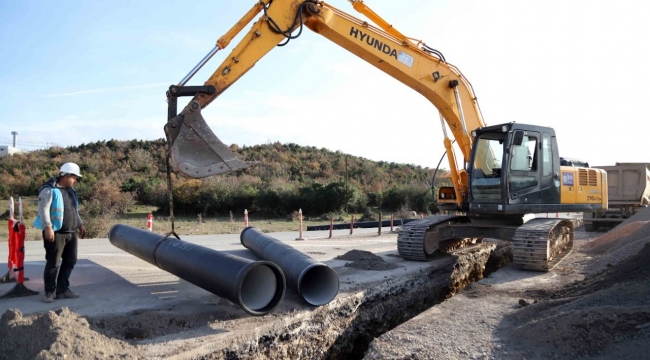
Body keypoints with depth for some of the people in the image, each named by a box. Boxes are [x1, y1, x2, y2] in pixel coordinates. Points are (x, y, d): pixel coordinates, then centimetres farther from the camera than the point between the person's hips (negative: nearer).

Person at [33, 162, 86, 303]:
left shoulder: (70, 191, 16)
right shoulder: (49, 190, -10)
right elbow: (43, 209, -18)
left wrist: (80, 225, 23)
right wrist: (48, 227, -27)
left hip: (71, 233, 8)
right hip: (56, 233, -8)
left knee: (70, 261, 10)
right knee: (53, 263, -3)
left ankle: (62, 290, 18)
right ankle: (50, 292, 7)